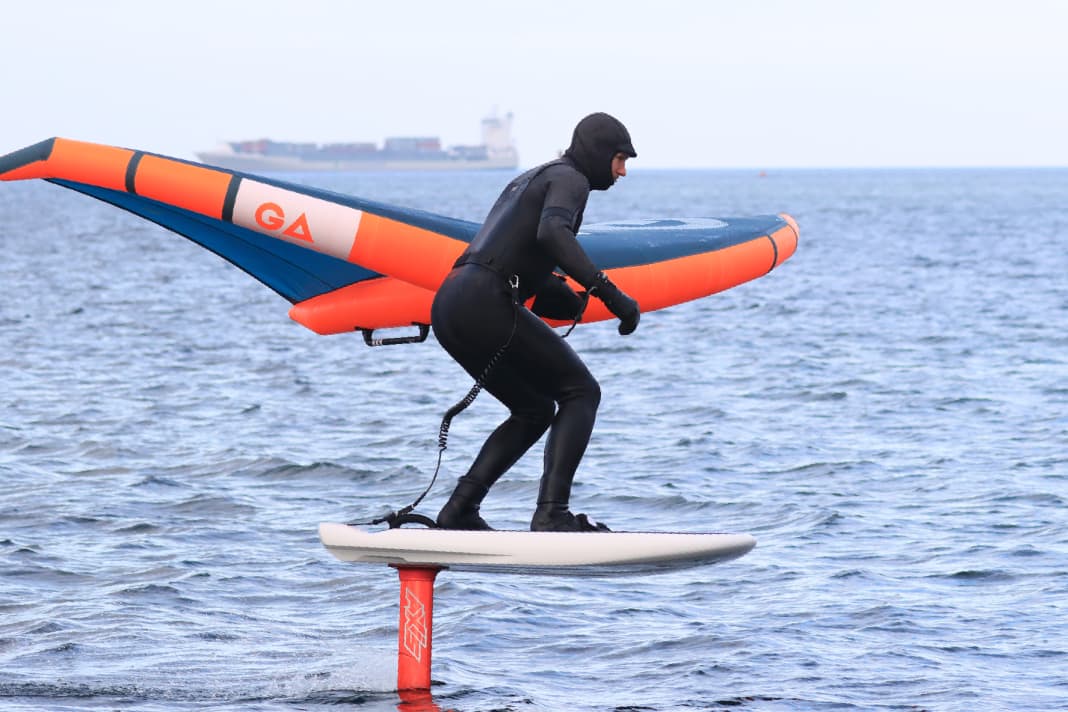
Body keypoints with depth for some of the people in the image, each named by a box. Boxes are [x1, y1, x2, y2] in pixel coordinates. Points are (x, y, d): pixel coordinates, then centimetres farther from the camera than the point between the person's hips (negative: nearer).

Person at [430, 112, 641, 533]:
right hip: (485, 304, -9)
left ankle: (458, 511, 9)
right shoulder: (569, 179, -1)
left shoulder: (530, 180, 29)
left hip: (448, 306, 9)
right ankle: (552, 514, -16)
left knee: (534, 411, 20)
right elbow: (551, 232, -22)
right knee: (580, 392, -2)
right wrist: (609, 292, -27)